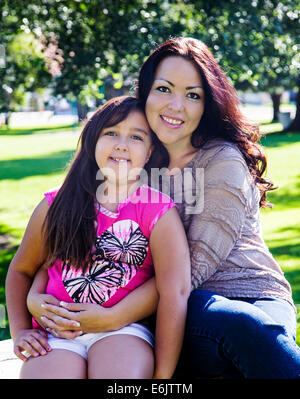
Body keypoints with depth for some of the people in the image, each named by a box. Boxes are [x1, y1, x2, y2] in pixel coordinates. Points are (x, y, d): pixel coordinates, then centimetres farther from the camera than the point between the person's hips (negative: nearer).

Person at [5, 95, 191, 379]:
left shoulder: (159, 212, 1)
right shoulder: (55, 206, 9)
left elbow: (175, 294, -8)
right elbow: (21, 270, 23)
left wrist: (162, 375, -13)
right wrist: (20, 331, 9)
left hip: (125, 329, -1)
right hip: (56, 335, 2)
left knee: (123, 372, -35)